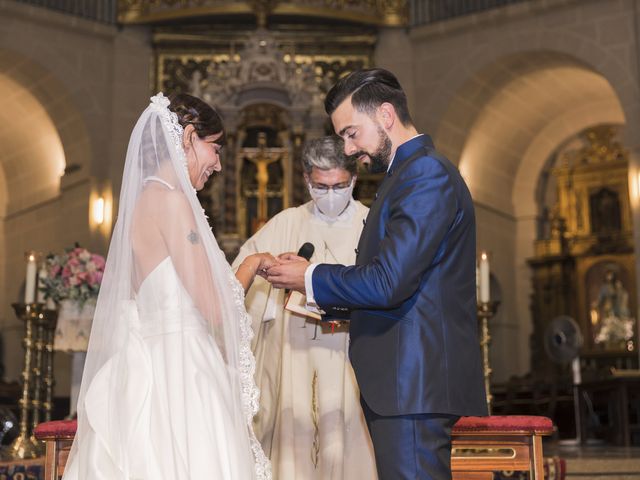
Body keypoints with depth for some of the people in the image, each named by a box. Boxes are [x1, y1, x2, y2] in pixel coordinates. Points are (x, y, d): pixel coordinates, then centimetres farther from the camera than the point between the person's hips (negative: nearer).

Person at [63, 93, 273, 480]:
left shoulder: (145, 198, 15)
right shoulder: (172, 199, -12)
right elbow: (215, 309, -13)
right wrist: (253, 265, 4)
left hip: (148, 367, 9)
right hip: (178, 373, -9)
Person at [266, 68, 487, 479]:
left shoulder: (426, 174, -12)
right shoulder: (418, 172, 20)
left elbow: (388, 282, -20)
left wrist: (311, 279, -6)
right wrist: (324, 294, 10)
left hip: (415, 383, -10)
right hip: (413, 382, 10)